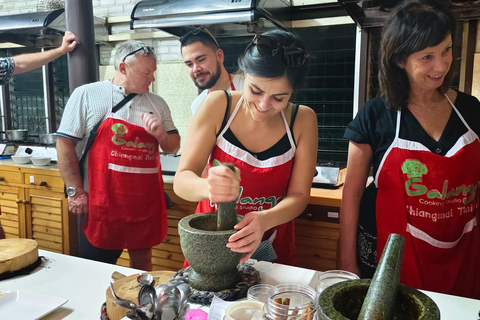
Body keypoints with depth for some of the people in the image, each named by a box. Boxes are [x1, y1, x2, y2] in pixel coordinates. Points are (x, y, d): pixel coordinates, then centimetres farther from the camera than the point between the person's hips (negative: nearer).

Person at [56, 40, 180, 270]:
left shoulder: (157, 104, 9)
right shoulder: (86, 95, -3)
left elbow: (173, 147, 13)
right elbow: (65, 143, -4)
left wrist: (161, 134, -9)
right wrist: (75, 191, -8)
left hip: (147, 203, 4)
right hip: (102, 204, -3)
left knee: (142, 260, 17)